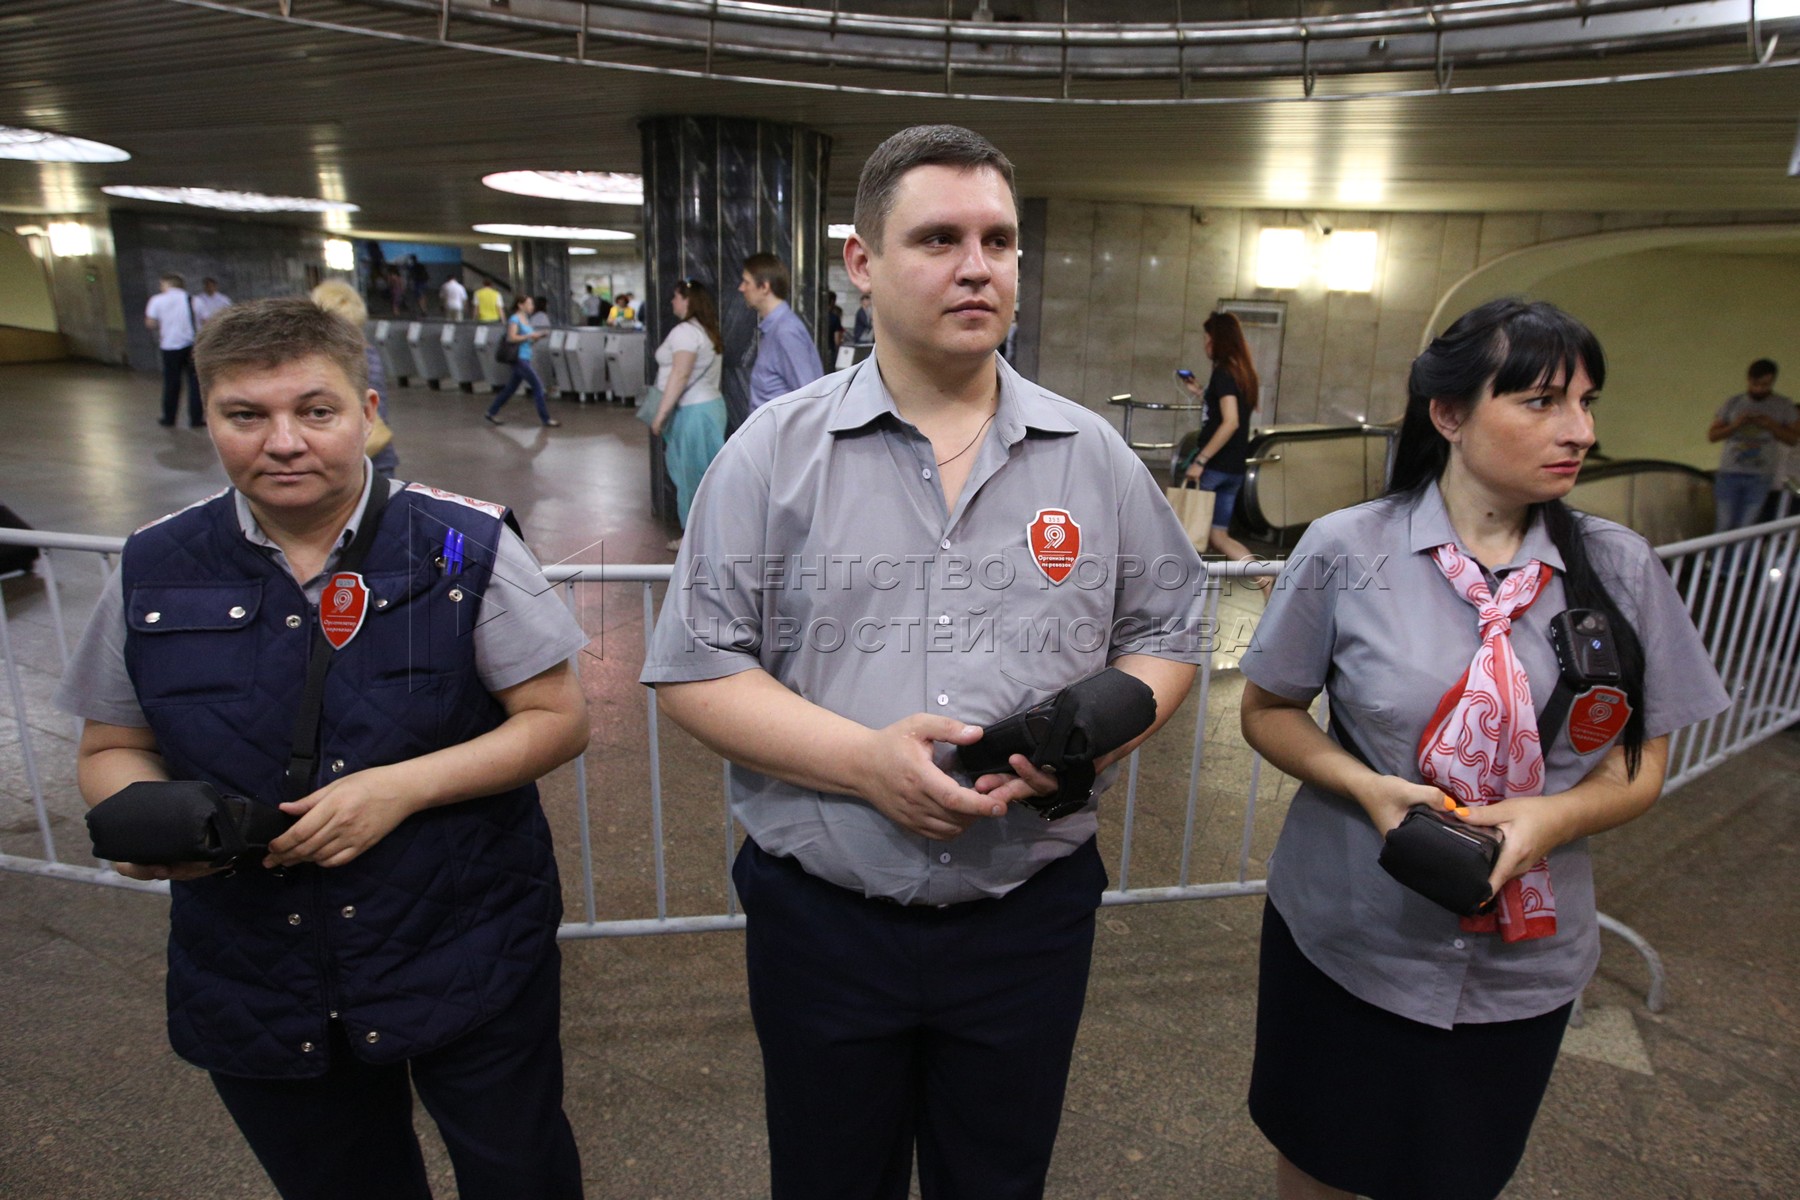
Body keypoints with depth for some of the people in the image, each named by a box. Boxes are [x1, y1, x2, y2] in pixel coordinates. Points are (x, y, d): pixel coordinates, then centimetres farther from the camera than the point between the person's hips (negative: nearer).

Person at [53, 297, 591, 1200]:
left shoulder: (464, 548, -12)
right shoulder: (156, 572, -3)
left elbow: (558, 719, -10)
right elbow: (113, 748, 8)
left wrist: (403, 786, -22)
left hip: (468, 965, -2)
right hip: (252, 982, 3)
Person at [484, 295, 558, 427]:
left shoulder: (526, 319, 15)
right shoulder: (514, 319, -10)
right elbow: (512, 338, -20)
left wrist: (540, 335, 4)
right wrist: (530, 335, -19)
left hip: (525, 358, 9)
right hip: (519, 358, -9)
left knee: (511, 387, 14)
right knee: (537, 385, -9)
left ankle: (491, 413, 24)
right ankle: (546, 419, -5)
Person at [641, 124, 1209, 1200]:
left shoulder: (1094, 455, 1)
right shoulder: (776, 450, -5)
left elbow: (1167, 636, 7)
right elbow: (695, 669, -7)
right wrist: (862, 759, -20)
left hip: (1032, 918, 2)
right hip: (822, 919, -1)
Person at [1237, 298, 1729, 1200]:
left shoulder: (1619, 569, -5)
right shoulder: (1346, 550, -13)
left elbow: (1640, 766, 2)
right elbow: (1268, 710, -3)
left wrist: (1548, 819, -19)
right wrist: (1368, 788, -21)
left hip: (1523, 958, 2)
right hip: (1345, 938, -2)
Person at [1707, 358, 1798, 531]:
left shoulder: (1784, 406, 5)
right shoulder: (1732, 404, 5)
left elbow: (1793, 438, 3)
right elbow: (1711, 435, 3)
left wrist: (1771, 426, -14)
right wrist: (1735, 425, -14)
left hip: (1760, 478, 0)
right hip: (1729, 474, 0)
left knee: (1745, 528, 1)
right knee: (1724, 527, 1)